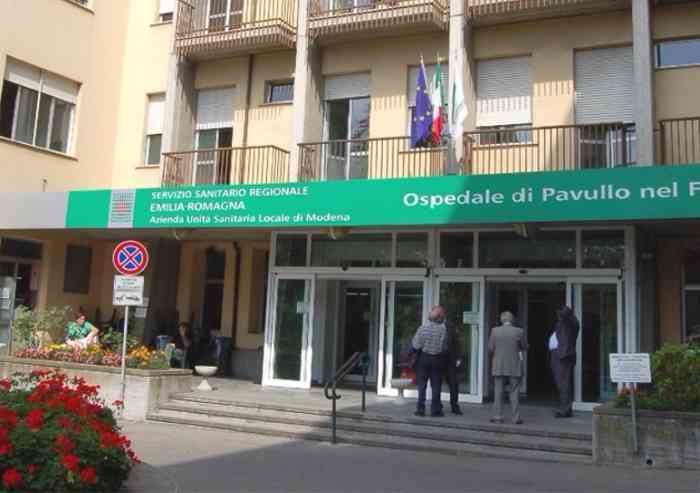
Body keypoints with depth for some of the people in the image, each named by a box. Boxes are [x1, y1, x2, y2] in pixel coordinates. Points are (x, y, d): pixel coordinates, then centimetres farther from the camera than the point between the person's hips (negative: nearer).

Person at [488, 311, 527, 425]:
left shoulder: (495, 330, -4)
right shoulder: (519, 331, -6)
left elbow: (490, 348, 0)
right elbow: (525, 347, 4)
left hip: (499, 367, 1)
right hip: (514, 367, 0)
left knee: (498, 392, 7)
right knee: (514, 392, 6)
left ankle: (497, 416, 7)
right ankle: (516, 418, 7)